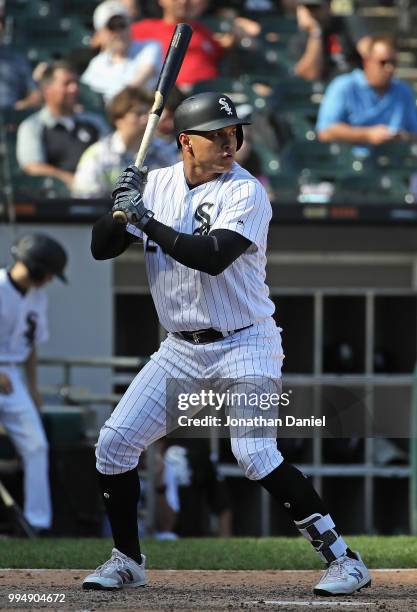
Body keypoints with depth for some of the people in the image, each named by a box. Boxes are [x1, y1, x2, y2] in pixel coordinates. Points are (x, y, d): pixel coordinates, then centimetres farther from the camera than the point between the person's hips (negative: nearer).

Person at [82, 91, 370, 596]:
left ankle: (342, 559, -14)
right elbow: (101, 248, 5)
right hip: (181, 348, 6)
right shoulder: (156, 185, 4)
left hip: (244, 344, -6)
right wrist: (121, 208, -15)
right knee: (113, 443, 1)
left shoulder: (245, 191, -13)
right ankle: (126, 560, 19)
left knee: (255, 455, -21)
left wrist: (145, 220, -23)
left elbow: (213, 257, -28)